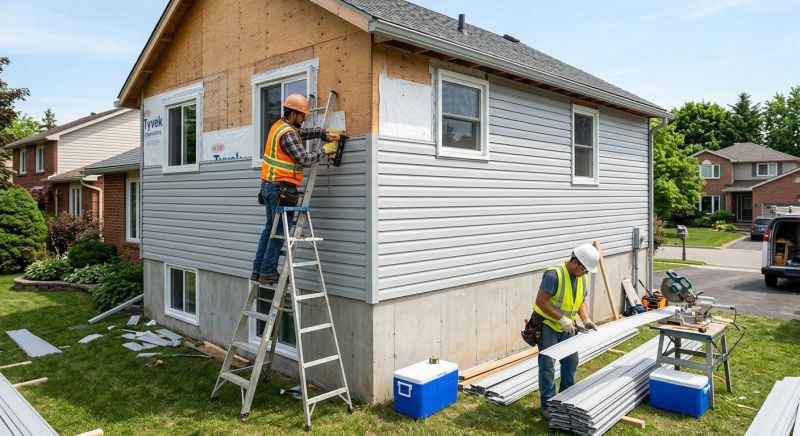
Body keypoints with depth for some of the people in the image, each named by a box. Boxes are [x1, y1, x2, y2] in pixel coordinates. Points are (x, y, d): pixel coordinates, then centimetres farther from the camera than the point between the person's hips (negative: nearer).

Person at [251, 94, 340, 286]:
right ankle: (268, 273, 2)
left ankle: (258, 270, 18)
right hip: (281, 188, -10)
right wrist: (324, 150, -7)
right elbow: (305, 159, -22)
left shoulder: (279, 126, 13)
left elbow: (304, 133, 21)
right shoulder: (287, 134, -17)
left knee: (270, 227, 14)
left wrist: (325, 133, 7)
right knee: (280, 231, -3)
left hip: (269, 185, 10)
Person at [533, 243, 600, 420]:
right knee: (548, 365, -4)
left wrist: (586, 320, -4)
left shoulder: (582, 278, 0)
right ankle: (548, 405, 7)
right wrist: (561, 318, -27)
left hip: (567, 327, 8)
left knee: (571, 361, 13)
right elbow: (540, 301, -25)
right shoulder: (554, 274, -25)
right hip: (547, 325, -7)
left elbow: (581, 301, 12)